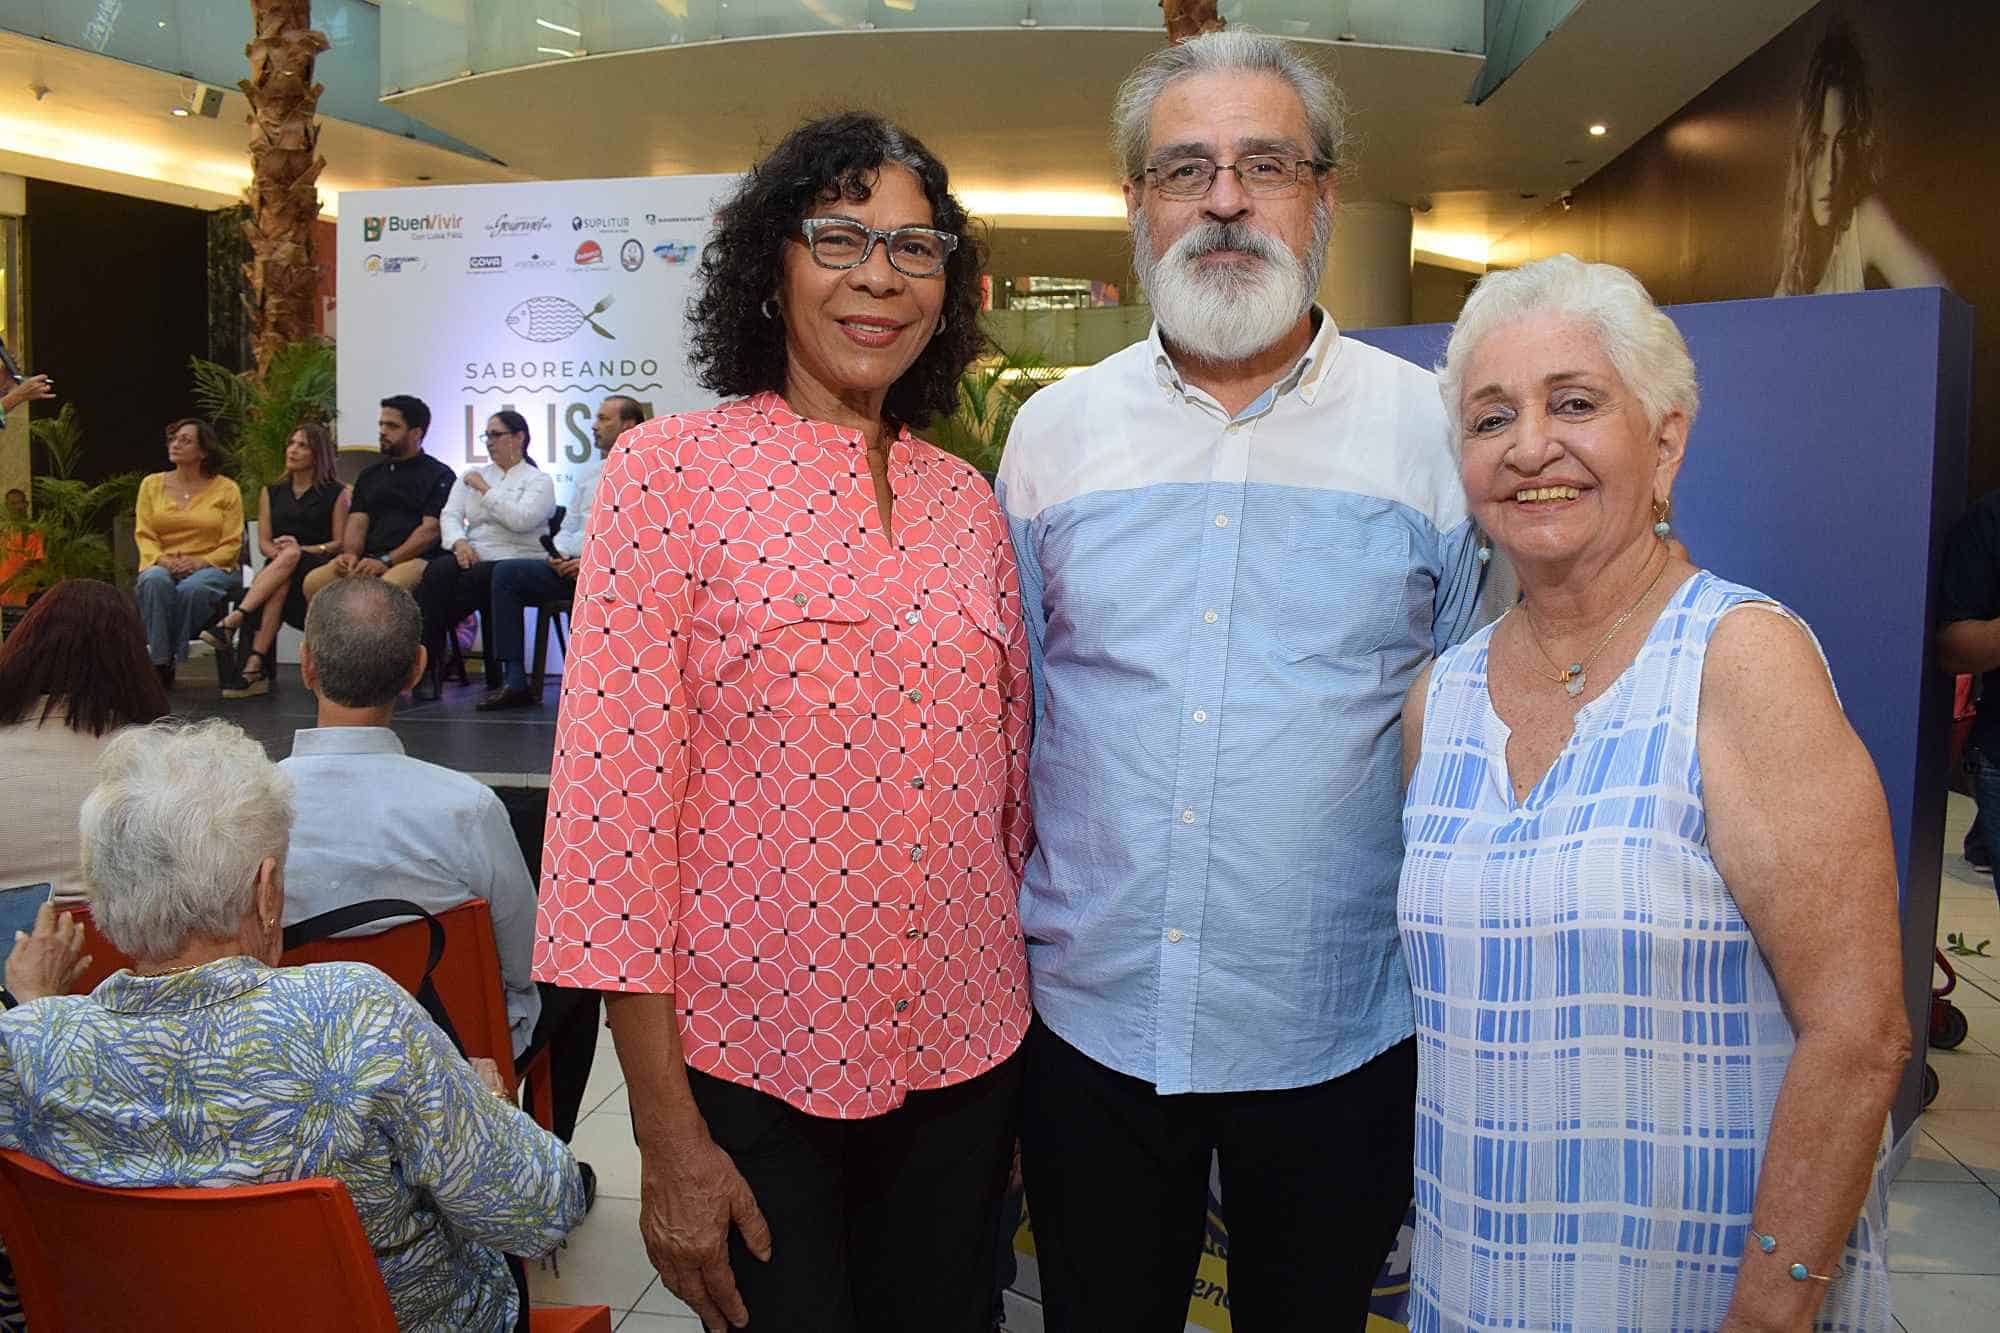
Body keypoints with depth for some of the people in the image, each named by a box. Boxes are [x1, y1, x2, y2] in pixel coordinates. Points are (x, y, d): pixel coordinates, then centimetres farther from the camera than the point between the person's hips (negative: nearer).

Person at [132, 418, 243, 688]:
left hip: (212, 567, -2)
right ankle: (159, 662, -33)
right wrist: (162, 560, -14)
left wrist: (200, 562, -17)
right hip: (163, 566, 2)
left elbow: (231, 544, 0)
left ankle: (174, 660, -24)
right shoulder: (152, 484, 13)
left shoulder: (226, 489, 5)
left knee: (192, 588, -37)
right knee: (154, 580, -35)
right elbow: (144, 534, 6)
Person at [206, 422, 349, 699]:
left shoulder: (336, 493, 10)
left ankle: (232, 621, -44)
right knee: (279, 587, -36)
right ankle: (255, 668, -46)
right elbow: (263, 542, 12)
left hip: (318, 570, -2)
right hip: (278, 570, 3)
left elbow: (340, 543, 2)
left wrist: (301, 551, -14)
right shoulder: (271, 492, 21)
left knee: (291, 558, -38)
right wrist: (279, 552, -12)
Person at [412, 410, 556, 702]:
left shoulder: (538, 480, 6)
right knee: (438, 570, -30)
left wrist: (485, 489, -7)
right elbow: (450, 515, 9)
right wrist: (459, 542, -12)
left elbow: (521, 519, -13)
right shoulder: (472, 476, 22)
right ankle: (425, 669, -34)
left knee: (472, 580, -34)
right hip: (473, 557, 4)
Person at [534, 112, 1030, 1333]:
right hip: (752, 1061, -4)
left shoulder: (966, 501, 5)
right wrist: (666, 1131, -12)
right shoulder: (671, 474, -8)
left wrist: (1020, 1028, 11)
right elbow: (615, 802, -11)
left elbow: (1009, 778, 11)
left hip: (965, 1053, 5)